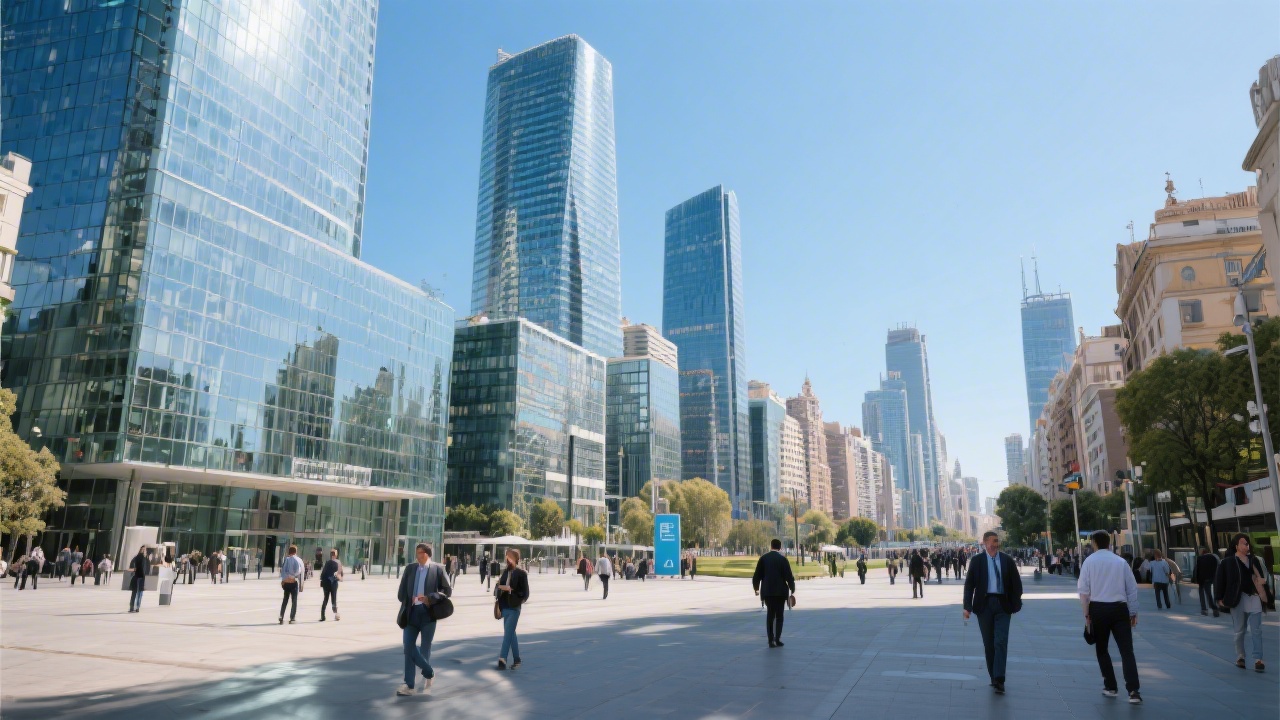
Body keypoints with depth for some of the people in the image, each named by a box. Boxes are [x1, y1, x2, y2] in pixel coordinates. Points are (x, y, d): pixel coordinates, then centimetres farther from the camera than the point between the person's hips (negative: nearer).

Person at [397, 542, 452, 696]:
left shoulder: (437, 569, -3)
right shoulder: (410, 569, 9)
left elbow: (448, 590, -5)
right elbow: (401, 593, 14)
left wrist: (430, 598, -17)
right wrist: (408, 602, 0)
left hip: (428, 613, -3)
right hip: (411, 612, 4)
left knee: (424, 648, 7)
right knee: (408, 646, 1)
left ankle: (428, 675, 30)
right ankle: (409, 685, 10)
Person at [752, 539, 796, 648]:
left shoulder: (763, 558, 1)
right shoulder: (783, 559, -6)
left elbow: (757, 575, 2)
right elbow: (789, 576, -8)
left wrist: (756, 588, 15)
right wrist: (792, 589, 4)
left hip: (767, 590, 2)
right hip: (780, 590, -2)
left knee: (770, 614, 12)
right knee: (779, 615, 8)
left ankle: (771, 640, 7)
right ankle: (777, 639, 2)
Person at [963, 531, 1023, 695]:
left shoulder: (1007, 560, 4)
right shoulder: (977, 560, 1)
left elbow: (1016, 583, 8)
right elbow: (969, 584, 0)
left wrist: (1015, 605, 1)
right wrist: (967, 606, -7)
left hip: (1003, 604, 0)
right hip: (984, 604, 0)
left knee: (1001, 642, -8)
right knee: (988, 643, 6)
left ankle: (999, 680, -9)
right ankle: (994, 677, 17)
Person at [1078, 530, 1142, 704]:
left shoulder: (1089, 561, -1)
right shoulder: (1121, 561, 4)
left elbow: (1083, 590, -4)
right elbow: (1132, 589, 7)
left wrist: (1087, 614, 4)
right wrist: (1134, 612, 17)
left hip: (1098, 608, -1)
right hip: (1119, 608, 1)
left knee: (1101, 649, 15)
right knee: (1127, 650, 1)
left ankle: (1111, 687, 20)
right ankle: (1133, 691, -9)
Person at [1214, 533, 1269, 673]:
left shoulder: (1254, 560, 6)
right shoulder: (1228, 562, -5)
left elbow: (1262, 577, 14)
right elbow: (1219, 580, -2)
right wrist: (1220, 598, -5)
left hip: (1254, 599, 2)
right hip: (1238, 599, -2)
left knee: (1257, 631, -1)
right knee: (1240, 631, 9)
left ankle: (1258, 660, 1)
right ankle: (1240, 657, 21)